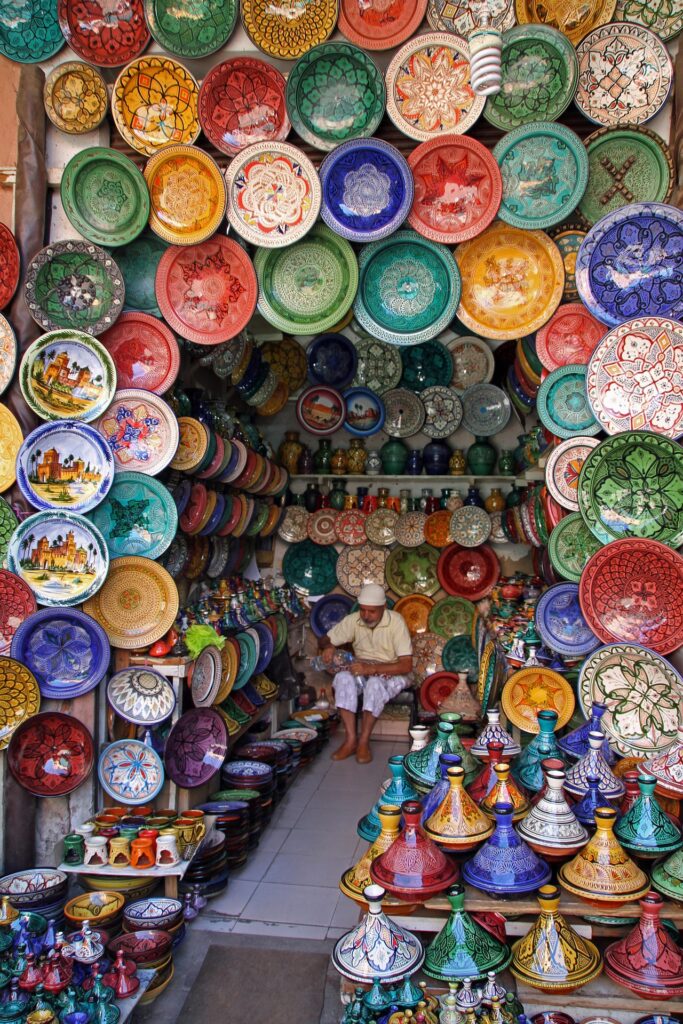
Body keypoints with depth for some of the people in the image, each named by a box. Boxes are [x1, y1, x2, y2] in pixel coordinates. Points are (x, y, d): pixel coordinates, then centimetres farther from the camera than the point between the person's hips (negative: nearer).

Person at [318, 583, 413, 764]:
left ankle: (364, 742, -26)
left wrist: (371, 669, -34)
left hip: (392, 673, -4)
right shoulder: (353, 620, -6)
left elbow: (406, 665, -24)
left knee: (375, 683, -37)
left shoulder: (396, 621, -19)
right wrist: (328, 646, -22)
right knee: (342, 678, -29)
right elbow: (324, 639, 4)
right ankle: (350, 740, -26)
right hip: (363, 671, 4)